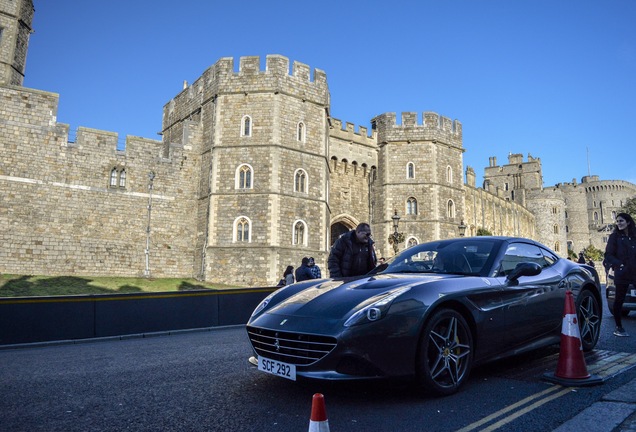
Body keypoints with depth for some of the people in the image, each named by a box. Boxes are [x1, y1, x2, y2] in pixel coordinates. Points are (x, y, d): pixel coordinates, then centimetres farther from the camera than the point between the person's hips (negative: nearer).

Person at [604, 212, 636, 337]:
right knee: (619, 300, 3)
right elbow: (608, 255, -2)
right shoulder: (615, 236, 1)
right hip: (622, 273, -3)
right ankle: (618, 327, 11)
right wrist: (619, 264, -16)